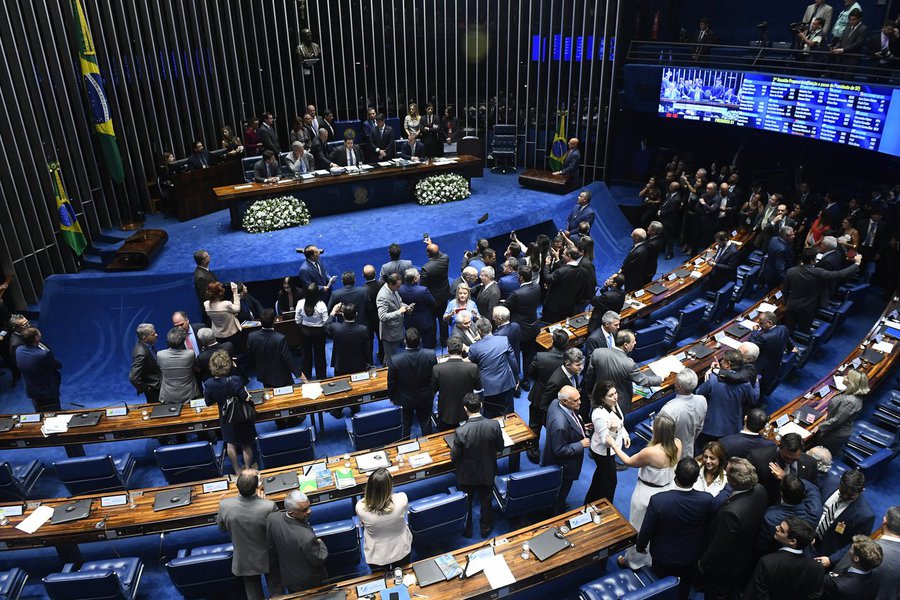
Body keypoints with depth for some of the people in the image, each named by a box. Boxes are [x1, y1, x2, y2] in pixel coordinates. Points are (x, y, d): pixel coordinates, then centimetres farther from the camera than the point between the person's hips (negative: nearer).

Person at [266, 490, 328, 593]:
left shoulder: (272, 518, -24)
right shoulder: (307, 537, -41)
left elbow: (271, 548, -5)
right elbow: (319, 559, -22)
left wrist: (279, 568, 13)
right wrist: (320, 543, -2)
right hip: (311, 583, -5)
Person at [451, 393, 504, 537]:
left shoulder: (461, 431, -32)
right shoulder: (494, 425, -25)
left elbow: (454, 457, -20)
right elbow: (500, 447, -8)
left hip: (467, 475, -2)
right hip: (487, 473, 2)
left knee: (466, 503, 24)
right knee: (486, 501, 26)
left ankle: (467, 530, 44)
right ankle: (486, 528, 46)